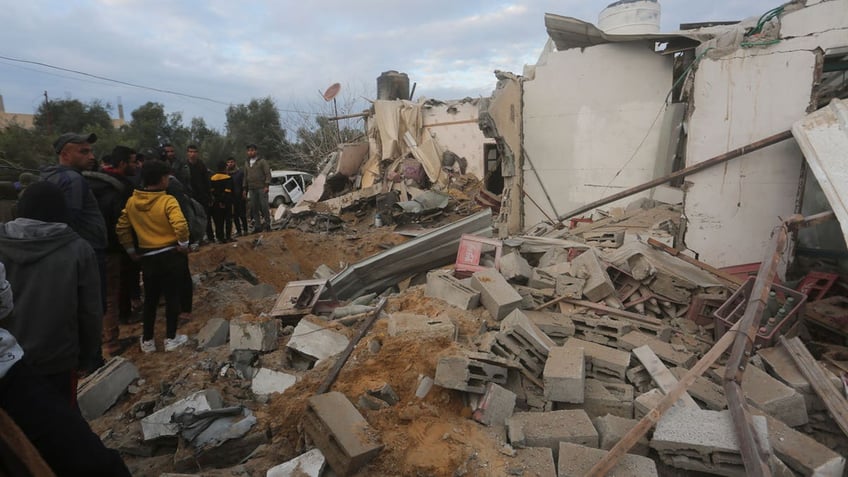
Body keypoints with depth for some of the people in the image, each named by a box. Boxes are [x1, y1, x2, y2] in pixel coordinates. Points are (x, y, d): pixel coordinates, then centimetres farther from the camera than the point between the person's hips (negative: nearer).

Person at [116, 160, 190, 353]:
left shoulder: (131, 202, 2)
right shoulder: (167, 200, -16)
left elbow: (121, 228, 8)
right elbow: (181, 226, -29)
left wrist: (131, 250, 17)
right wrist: (183, 245, -13)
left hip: (148, 257, 5)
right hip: (170, 255, -4)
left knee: (150, 299, 17)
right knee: (172, 297, 8)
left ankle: (147, 340, 24)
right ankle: (171, 338, 16)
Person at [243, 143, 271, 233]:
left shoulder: (262, 161, 1)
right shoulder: (246, 163, 18)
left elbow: (268, 173, -5)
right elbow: (245, 176, 23)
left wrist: (266, 185, -15)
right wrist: (245, 189, 17)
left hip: (261, 188, -5)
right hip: (251, 189, 5)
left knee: (264, 206, -8)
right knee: (254, 208, 3)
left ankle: (267, 224, 1)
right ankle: (257, 226, 8)